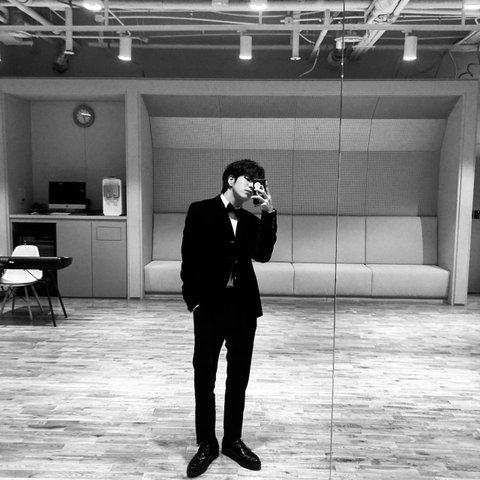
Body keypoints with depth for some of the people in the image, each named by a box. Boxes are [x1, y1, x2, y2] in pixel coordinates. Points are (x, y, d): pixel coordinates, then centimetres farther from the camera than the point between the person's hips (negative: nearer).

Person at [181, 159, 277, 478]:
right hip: (211, 307, -4)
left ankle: (233, 440, 29)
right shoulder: (201, 211, -3)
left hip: (244, 307, 4)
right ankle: (207, 444, 23)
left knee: (239, 378, 13)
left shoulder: (252, 221, 10)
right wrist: (193, 300, -11)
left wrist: (268, 213, -9)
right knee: (204, 379, 6)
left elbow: (262, 255, -6)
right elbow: (190, 258, -6)